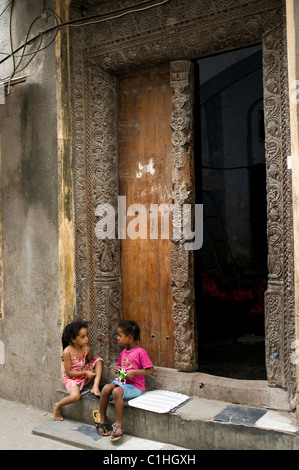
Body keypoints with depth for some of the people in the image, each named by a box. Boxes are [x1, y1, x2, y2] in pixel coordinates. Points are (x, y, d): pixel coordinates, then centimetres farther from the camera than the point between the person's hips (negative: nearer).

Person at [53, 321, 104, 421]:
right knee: (75, 396, -32)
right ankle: (57, 406, 0)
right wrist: (85, 373, -22)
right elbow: (68, 372, -19)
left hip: (84, 375, 6)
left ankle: (95, 387, -19)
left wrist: (92, 371, -9)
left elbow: (91, 362, 12)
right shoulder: (67, 352, -23)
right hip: (71, 378, -5)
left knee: (98, 360, -11)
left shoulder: (87, 348, -7)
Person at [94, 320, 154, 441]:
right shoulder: (123, 352, 13)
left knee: (117, 391, -32)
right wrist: (117, 369, 4)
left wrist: (133, 372, -20)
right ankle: (102, 419, -4)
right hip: (121, 381, 7)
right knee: (106, 388, -21)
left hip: (135, 386, -7)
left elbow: (150, 370, -14)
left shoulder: (141, 352, -12)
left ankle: (118, 424, -19)